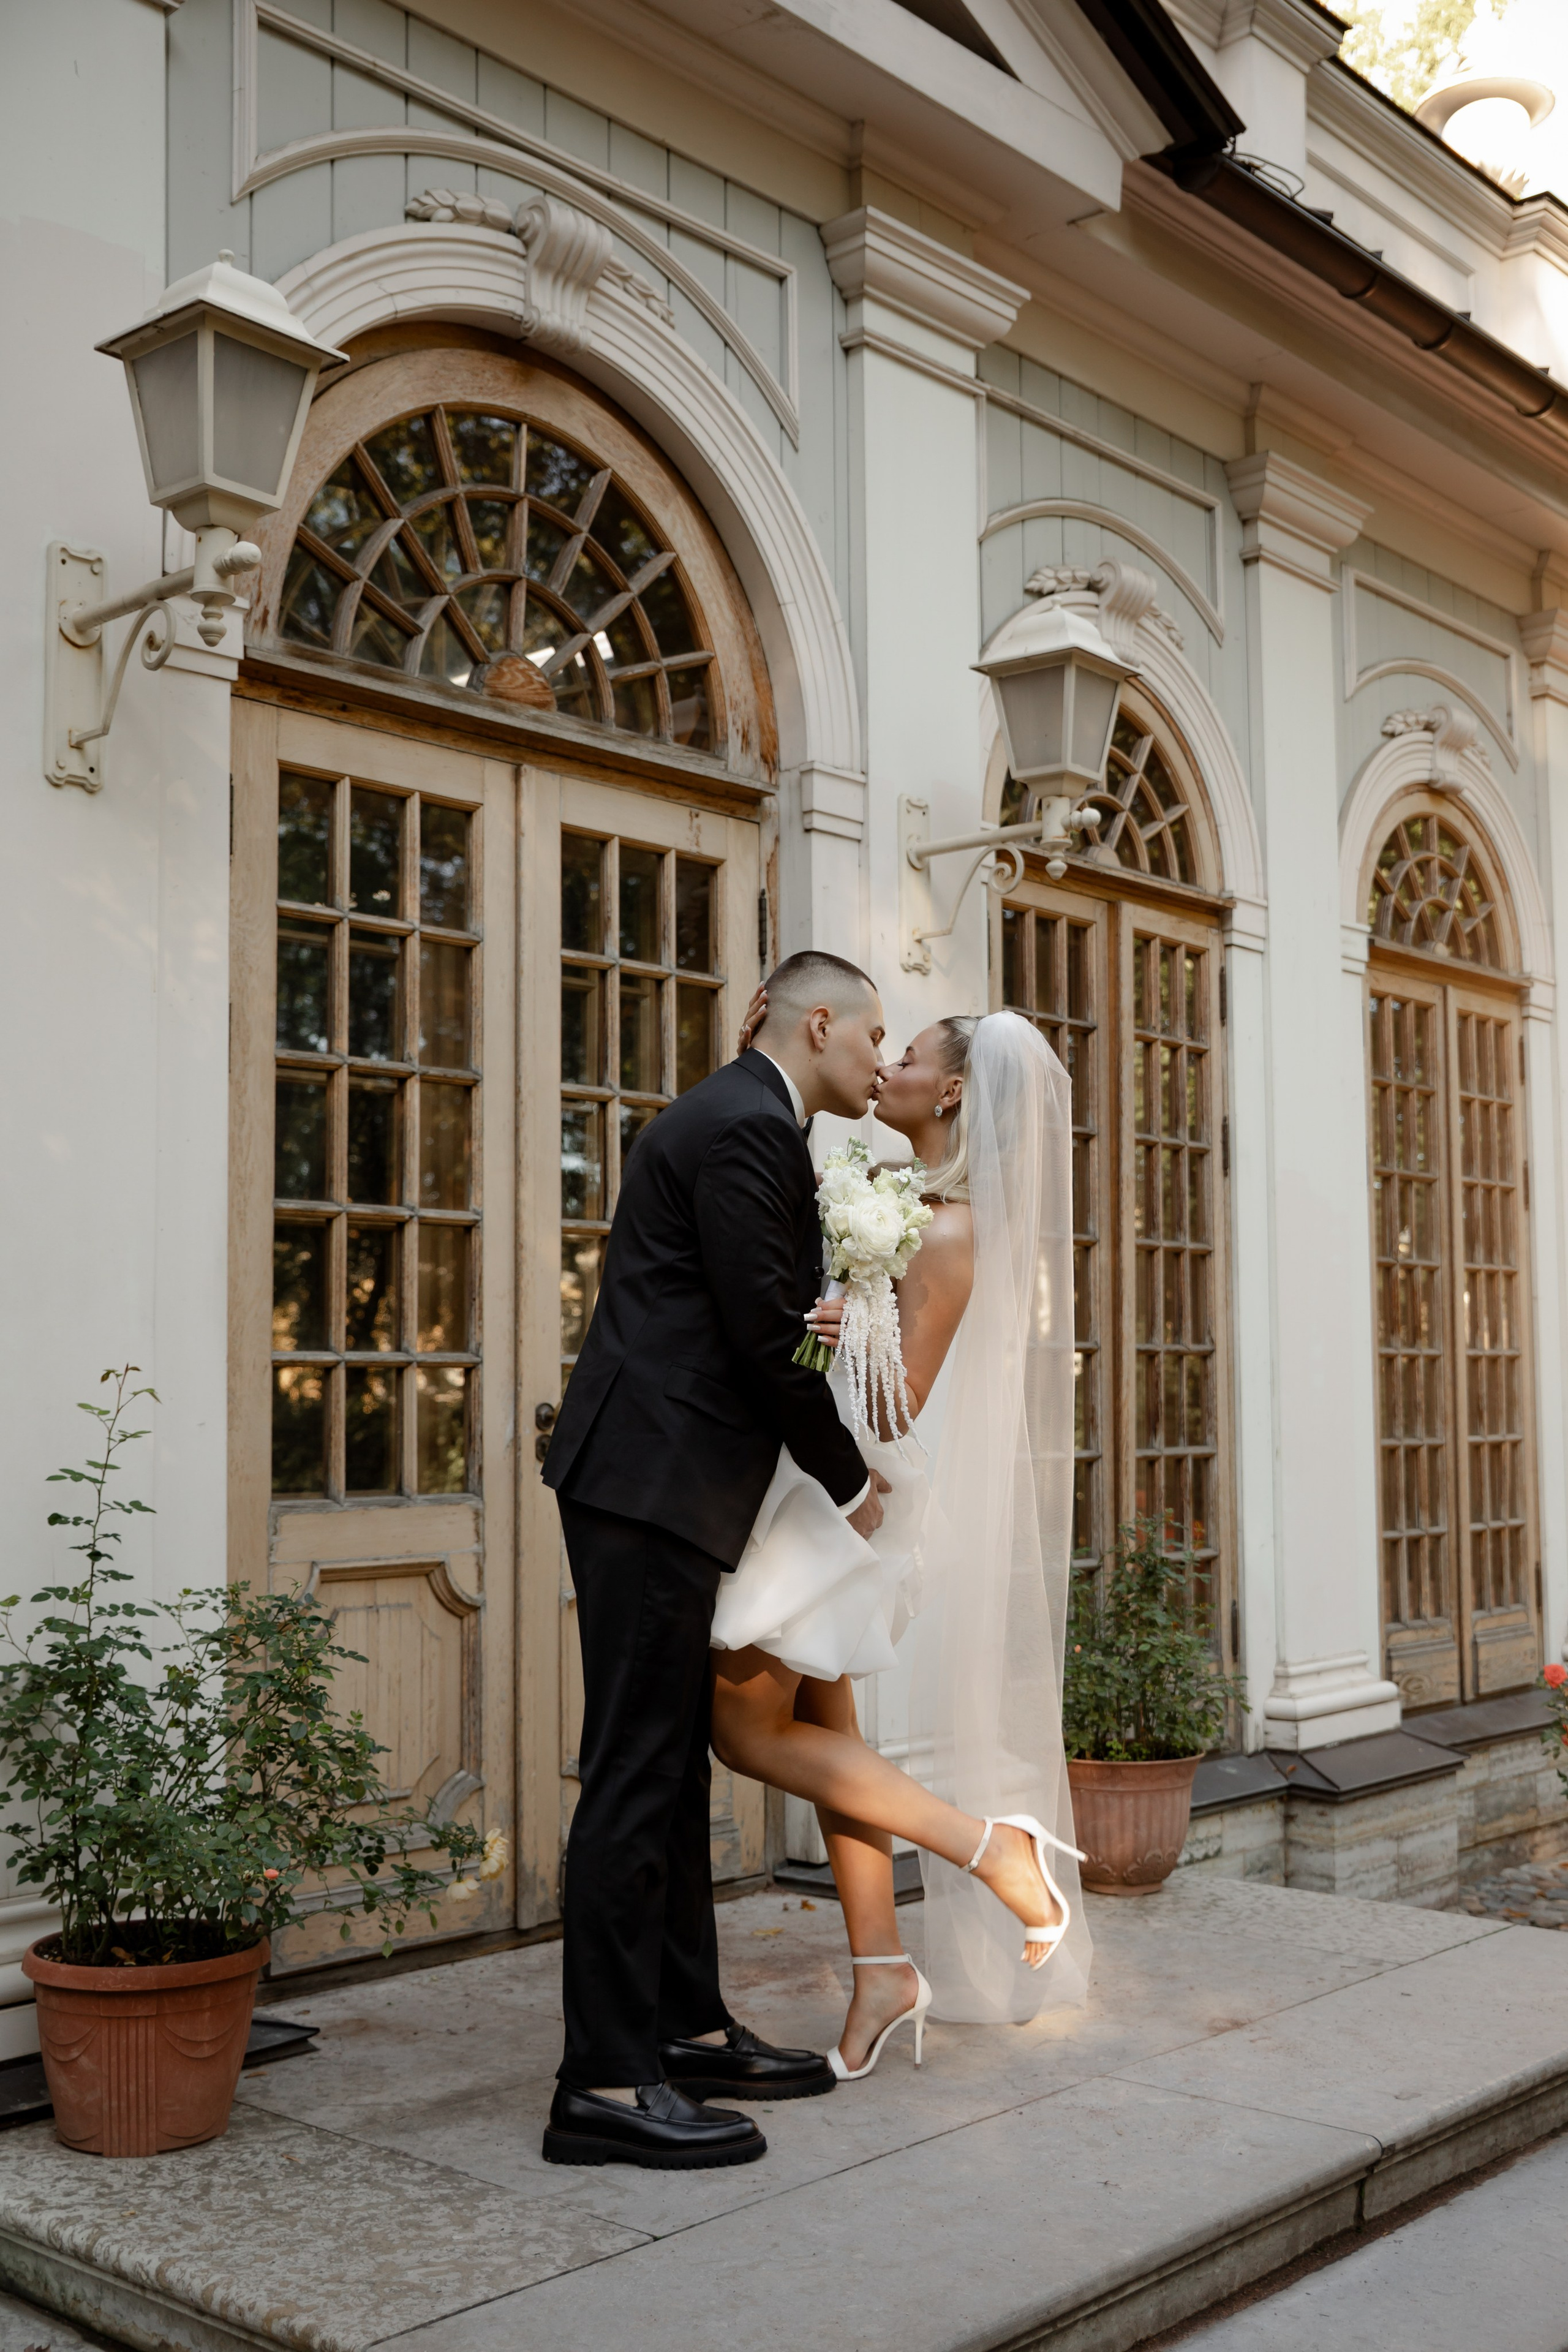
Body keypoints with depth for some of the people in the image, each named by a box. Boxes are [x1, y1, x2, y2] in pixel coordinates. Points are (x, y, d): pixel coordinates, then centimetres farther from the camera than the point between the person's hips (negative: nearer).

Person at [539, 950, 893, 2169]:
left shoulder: (744, 1120, 19)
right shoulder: (749, 1129, -13)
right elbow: (767, 1338, -15)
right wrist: (851, 1483, -4)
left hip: (663, 1483, 11)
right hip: (655, 1481, -11)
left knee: (675, 1764, 14)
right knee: (637, 1771, -7)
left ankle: (689, 2029, 24)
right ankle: (607, 2082, -2)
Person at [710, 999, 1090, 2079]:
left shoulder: (954, 1231, -18)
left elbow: (899, 1405, -19)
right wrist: (755, 1060, 2)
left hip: (844, 1491, -9)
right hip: (811, 1483, 9)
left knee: (747, 1724, -3)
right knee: (821, 1728, 12)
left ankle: (992, 1845, -3)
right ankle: (883, 1969, 18)